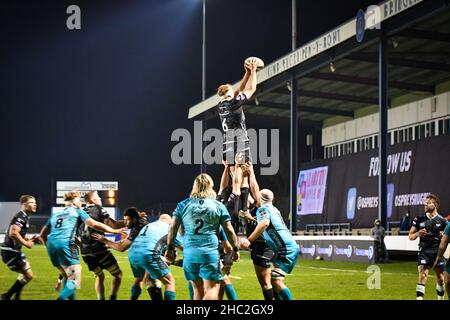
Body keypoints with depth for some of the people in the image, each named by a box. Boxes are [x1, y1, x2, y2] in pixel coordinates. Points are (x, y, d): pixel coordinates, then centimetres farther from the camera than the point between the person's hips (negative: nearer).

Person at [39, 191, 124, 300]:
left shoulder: (55, 214, 30)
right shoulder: (77, 211, 16)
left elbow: (43, 234, 29)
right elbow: (93, 224, 5)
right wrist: (115, 231, 9)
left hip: (51, 243, 6)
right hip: (65, 243, -6)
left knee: (68, 277, 23)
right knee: (75, 281, -8)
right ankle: (61, 298, -28)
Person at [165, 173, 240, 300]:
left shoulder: (183, 205, 10)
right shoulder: (218, 206, 5)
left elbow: (173, 228, 7)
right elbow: (229, 230, 5)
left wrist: (170, 248, 14)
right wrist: (235, 249, 15)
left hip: (189, 253, 3)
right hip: (210, 252, -3)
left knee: (198, 290, 12)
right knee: (212, 289, -5)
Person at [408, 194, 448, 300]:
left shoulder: (442, 221, 1)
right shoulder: (419, 219, 5)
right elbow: (410, 236, 9)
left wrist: (443, 235, -14)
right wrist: (418, 234, -12)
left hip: (438, 252, 0)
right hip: (424, 251, 0)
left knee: (440, 278, 6)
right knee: (422, 276, -12)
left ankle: (441, 298, 24)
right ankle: (419, 298, -13)